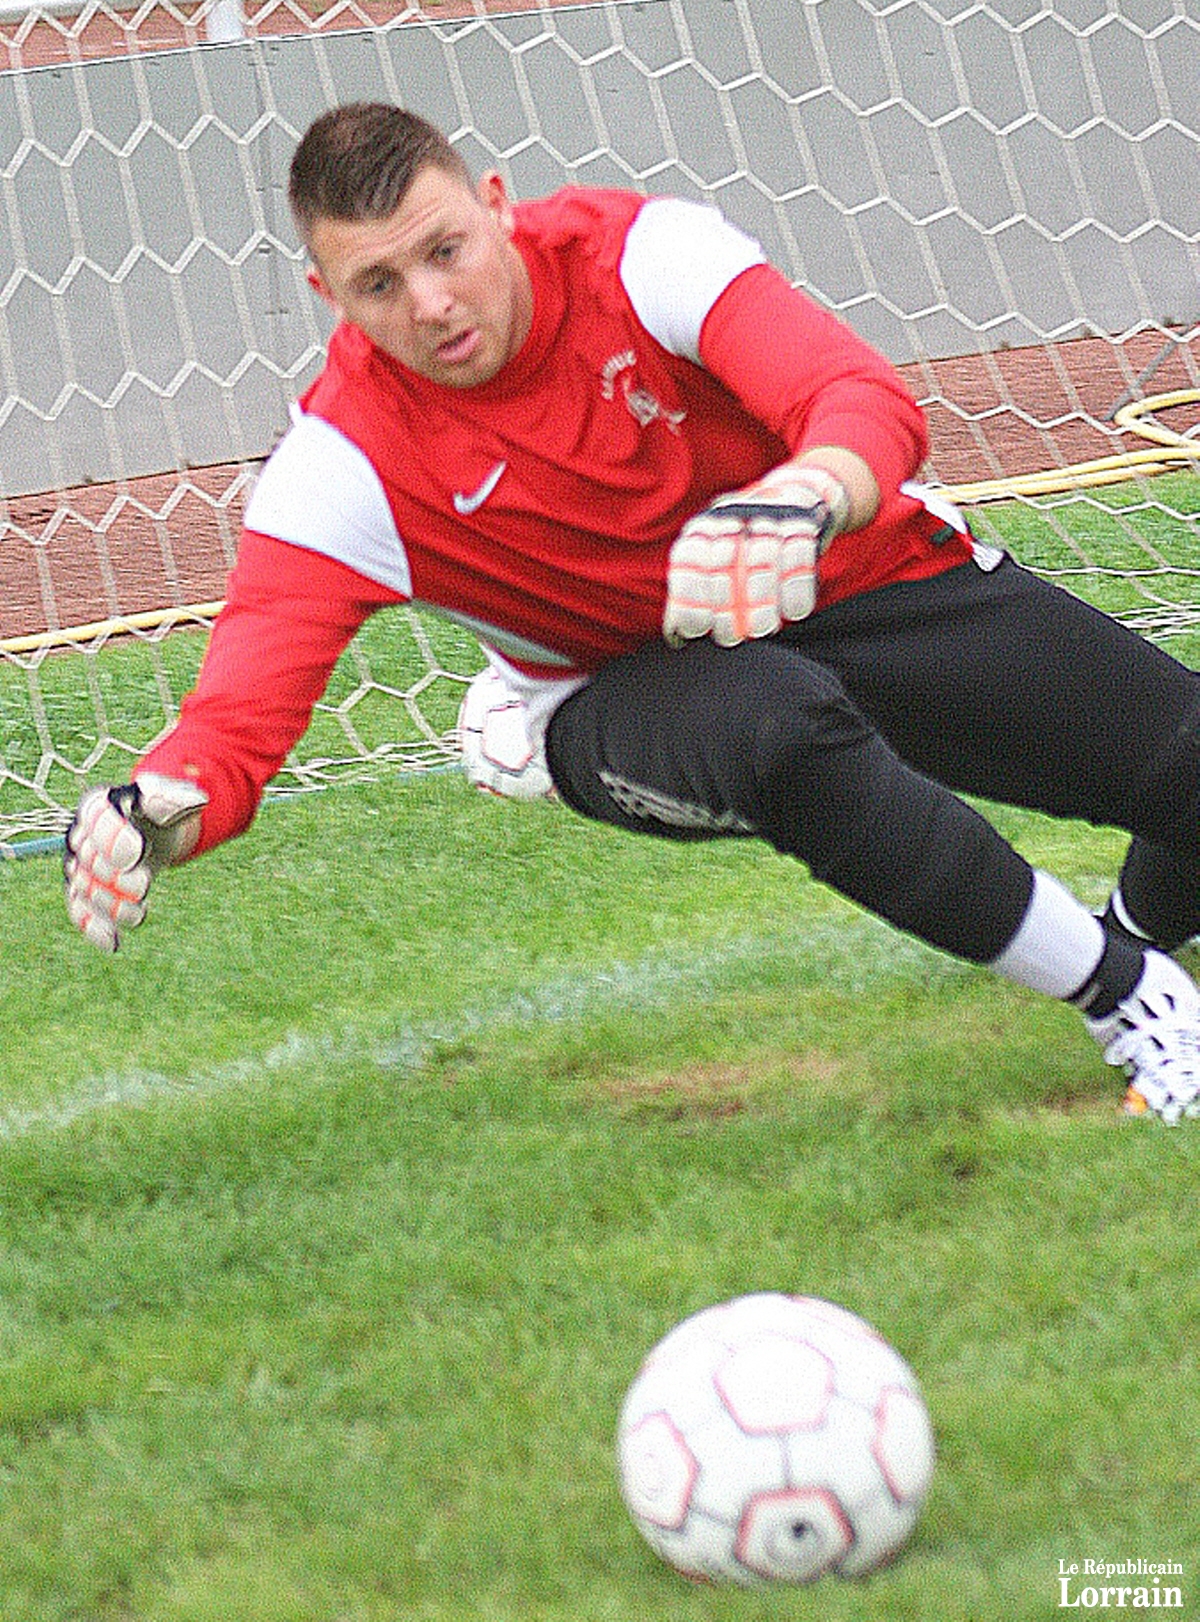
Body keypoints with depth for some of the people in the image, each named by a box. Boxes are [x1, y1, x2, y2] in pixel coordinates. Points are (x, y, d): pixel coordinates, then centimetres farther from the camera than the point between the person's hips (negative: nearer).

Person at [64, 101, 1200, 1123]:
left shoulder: (639, 250, -22)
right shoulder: (344, 462, -22)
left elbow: (872, 405, -34)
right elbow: (235, 725, -28)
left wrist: (803, 500, -58)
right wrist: (155, 812, -53)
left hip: (865, 582, 1)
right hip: (632, 692, -1)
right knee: (777, 724, -40)